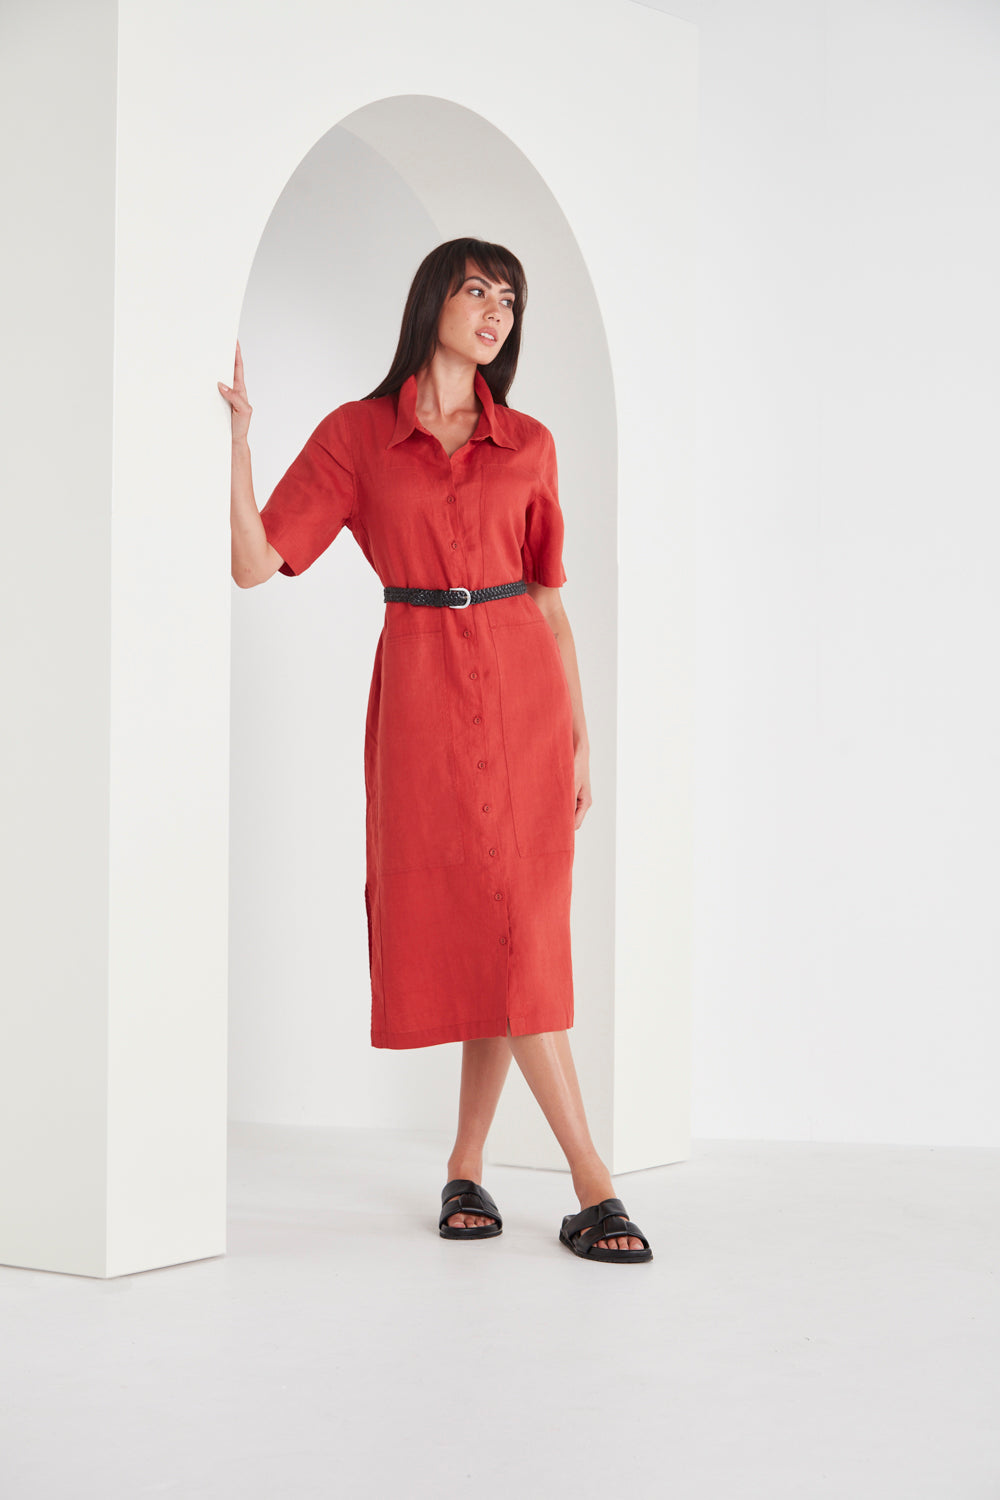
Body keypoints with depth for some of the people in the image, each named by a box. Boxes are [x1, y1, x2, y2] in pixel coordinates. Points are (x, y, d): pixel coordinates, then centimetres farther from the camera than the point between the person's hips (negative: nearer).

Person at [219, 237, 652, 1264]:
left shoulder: (528, 445, 9)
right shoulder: (356, 434, 4)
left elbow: (550, 601, 10)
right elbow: (256, 563, -1)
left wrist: (579, 740, 6)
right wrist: (236, 435, -9)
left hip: (524, 690, 2)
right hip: (421, 696, -2)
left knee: (514, 934, 0)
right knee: (459, 928, -5)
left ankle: (466, 1167, 16)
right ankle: (593, 1185, -1)